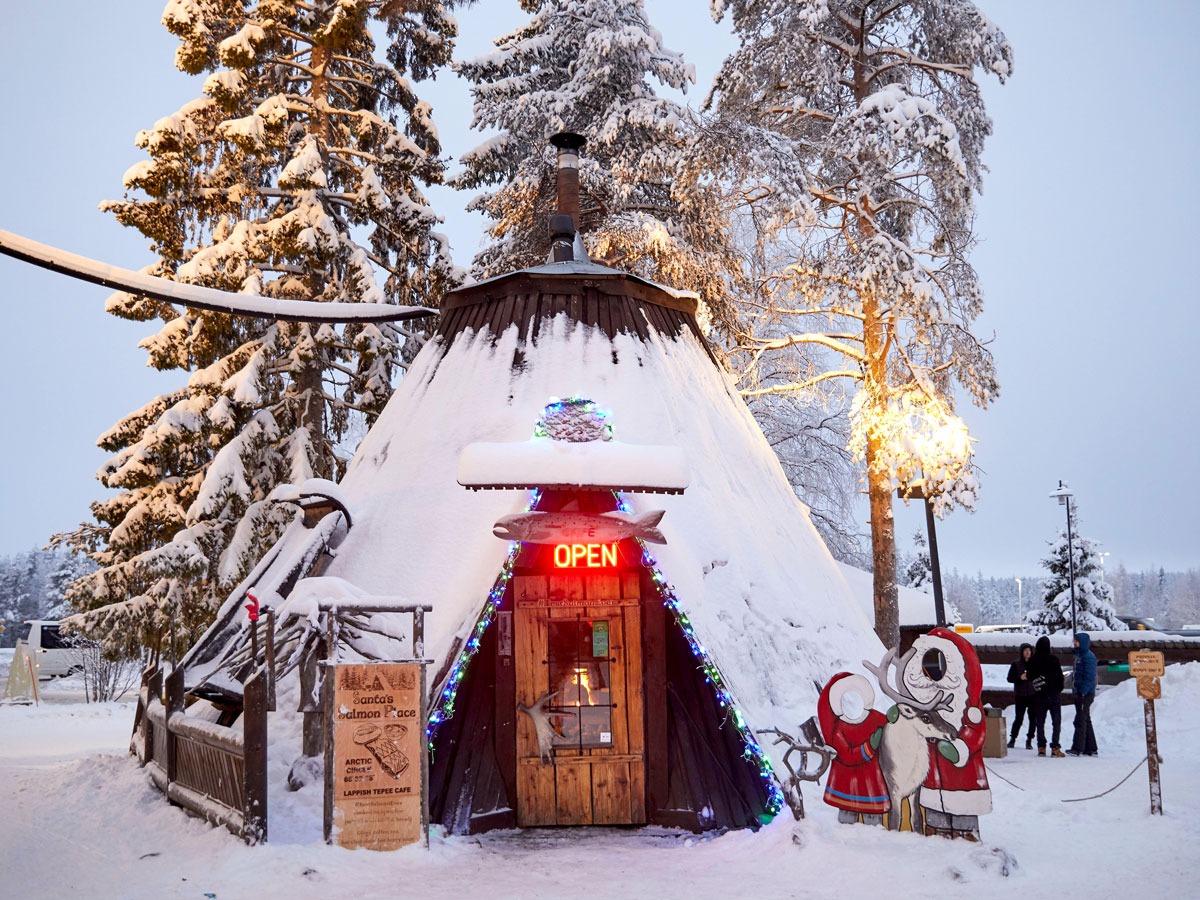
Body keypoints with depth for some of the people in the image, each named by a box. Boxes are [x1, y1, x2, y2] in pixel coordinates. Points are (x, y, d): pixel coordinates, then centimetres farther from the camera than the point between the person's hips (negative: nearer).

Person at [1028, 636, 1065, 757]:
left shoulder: (1033, 661, 0)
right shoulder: (1053, 659, -8)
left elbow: (1029, 676, 9)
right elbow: (1060, 676, -3)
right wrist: (1059, 689, 11)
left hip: (1039, 696, 3)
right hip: (1053, 695, -3)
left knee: (1040, 722, 9)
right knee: (1057, 721, 2)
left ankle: (1041, 747, 5)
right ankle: (1055, 748, -5)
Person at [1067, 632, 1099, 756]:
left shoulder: (1088, 656, -14)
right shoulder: (1079, 655, 16)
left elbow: (1090, 677, -20)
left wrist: (1083, 692, -23)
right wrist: (1077, 692, 17)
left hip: (1086, 693, -10)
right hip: (1080, 692, 10)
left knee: (1080, 720, -10)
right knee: (1086, 720, 13)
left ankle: (1077, 748, -11)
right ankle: (1091, 749, 19)